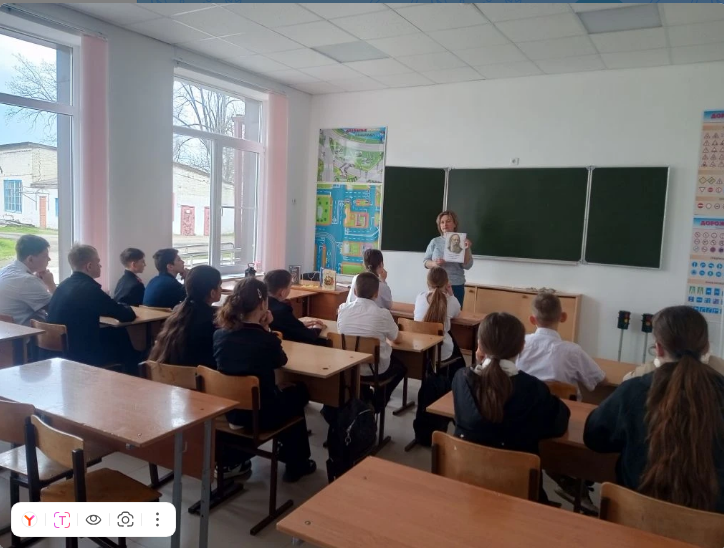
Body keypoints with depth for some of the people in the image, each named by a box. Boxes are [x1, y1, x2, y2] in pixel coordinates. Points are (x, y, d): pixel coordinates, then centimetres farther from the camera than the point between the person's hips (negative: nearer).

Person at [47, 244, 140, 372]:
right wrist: (126, 308, 8)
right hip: (80, 353, -8)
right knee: (132, 351, 7)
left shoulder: (64, 284, 5)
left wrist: (117, 307, 11)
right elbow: (128, 315, -14)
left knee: (119, 335, 19)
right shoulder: (89, 289, -21)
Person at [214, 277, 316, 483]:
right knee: (297, 393, 26)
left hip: (229, 410, 6)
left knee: (281, 391, 32)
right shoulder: (266, 340, -23)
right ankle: (296, 465, 37)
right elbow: (281, 361, 0)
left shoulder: (219, 334, -8)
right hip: (260, 415, -6)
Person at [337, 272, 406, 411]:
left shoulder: (343, 309, -9)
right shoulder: (382, 314, -17)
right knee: (401, 366, 27)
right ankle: (378, 402, 23)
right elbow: (397, 338, 1)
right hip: (374, 371, -4)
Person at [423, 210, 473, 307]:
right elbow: (425, 262, 6)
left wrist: (467, 249, -16)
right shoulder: (435, 241, 4)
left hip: (456, 286, -1)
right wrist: (435, 264, -14)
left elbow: (467, 266, -2)